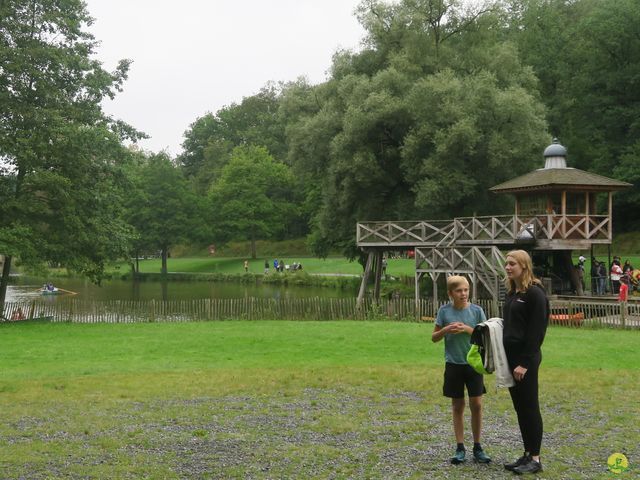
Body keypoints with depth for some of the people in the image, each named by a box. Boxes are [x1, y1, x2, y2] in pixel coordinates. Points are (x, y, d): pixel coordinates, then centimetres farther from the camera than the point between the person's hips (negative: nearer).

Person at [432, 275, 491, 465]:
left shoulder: (476, 310, -4)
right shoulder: (444, 311, -3)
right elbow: (434, 337, 4)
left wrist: (468, 329, -15)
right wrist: (446, 330, -15)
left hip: (473, 363, 0)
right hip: (453, 364, 0)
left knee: (476, 404, -1)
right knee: (457, 406, 7)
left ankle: (477, 447, 12)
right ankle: (460, 448, 15)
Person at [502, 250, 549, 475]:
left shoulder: (535, 293, -12)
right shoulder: (511, 293, 14)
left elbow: (536, 331, -16)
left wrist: (524, 363, -19)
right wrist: (504, 358, 11)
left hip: (526, 358, -9)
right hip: (510, 356, 9)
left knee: (529, 407, -3)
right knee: (519, 407, 12)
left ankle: (535, 459, 5)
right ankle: (527, 454, 19)